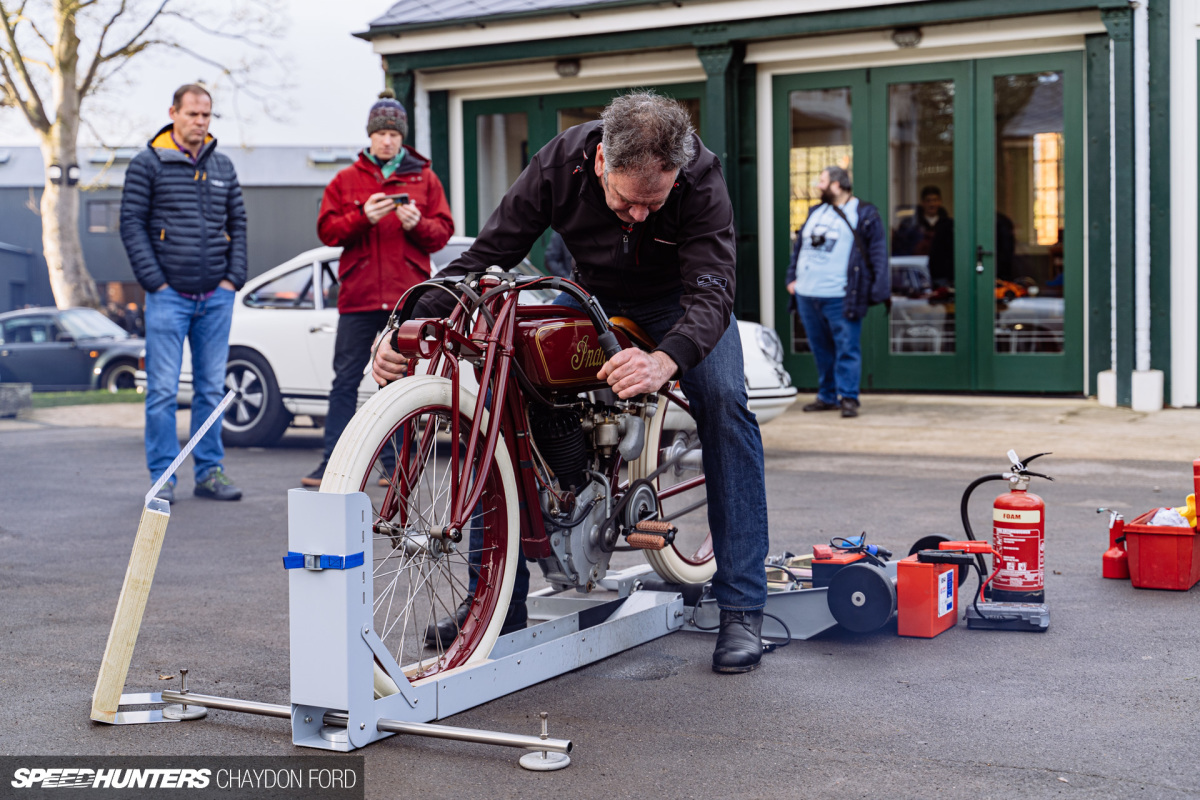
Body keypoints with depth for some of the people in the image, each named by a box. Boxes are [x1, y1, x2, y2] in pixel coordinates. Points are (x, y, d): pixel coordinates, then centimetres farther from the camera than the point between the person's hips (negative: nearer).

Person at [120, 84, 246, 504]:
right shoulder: (147, 164, 0)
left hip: (216, 297, 4)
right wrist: (155, 281, -9)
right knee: (163, 389, -4)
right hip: (169, 296, -4)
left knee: (211, 387, 7)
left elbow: (237, 224, 16)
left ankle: (209, 472, 14)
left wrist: (234, 278, 4)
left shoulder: (222, 166, 13)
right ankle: (163, 477, 3)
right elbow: (132, 224, -2)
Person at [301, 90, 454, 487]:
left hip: (407, 296, 0)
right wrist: (363, 217, -13)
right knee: (345, 380, -1)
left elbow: (443, 231, 7)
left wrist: (417, 223, -13)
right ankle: (331, 462, 2)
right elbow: (327, 230, 4)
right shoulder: (346, 180, 11)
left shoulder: (424, 178, 11)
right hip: (359, 295, 0)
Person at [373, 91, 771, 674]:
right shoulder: (560, 164, -28)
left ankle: (742, 608, -22)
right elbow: (486, 255, -23)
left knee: (723, 401, -27)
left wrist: (664, 361, -63)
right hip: (590, 296, 2)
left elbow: (712, 291, -41)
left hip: (682, 299, -2)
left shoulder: (700, 180, -33)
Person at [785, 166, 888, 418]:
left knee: (846, 348, -6)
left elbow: (877, 251, -4)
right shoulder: (815, 213, 18)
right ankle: (827, 396, 21)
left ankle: (848, 397, -2)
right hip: (807, 294, 6)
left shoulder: (864, 214, 0)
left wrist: (879, 287, -13)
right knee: (821, 350, 12)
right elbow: (799, 246, 22)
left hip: (840, 297, -6)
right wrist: (792, 277, 12)